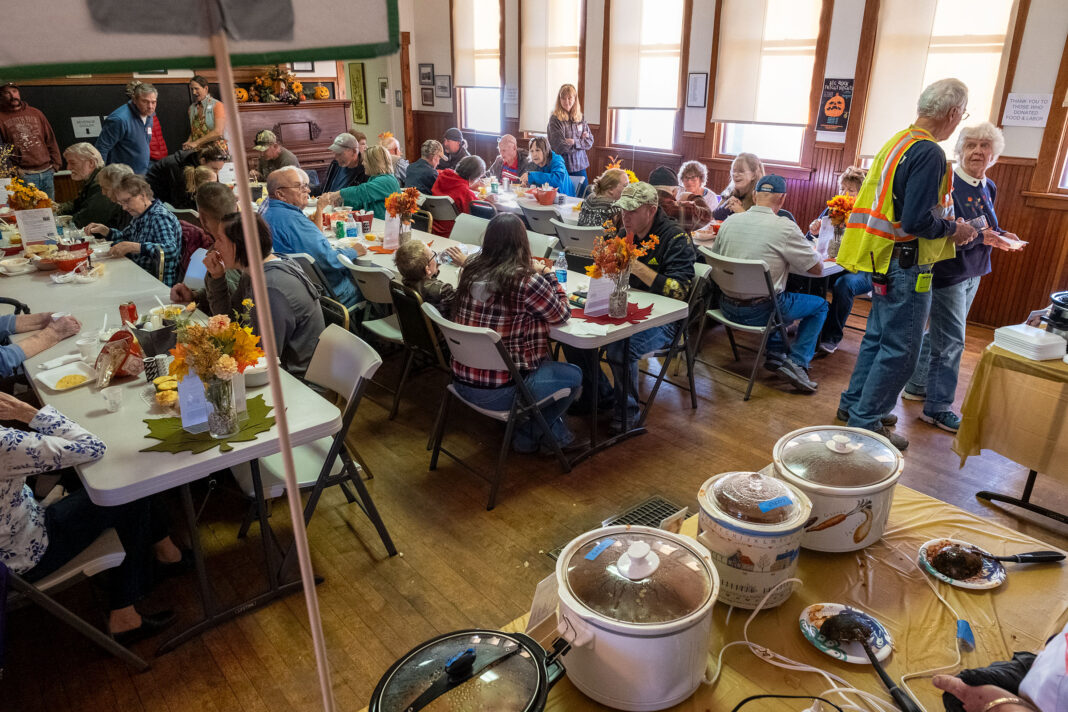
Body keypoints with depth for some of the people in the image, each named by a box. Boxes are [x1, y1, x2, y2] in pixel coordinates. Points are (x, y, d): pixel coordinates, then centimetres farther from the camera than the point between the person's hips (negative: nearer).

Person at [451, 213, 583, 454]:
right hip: (497, 393, -7)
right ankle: (527, 437, 29)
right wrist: (548, 274, 6)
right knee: (573, 376, 16)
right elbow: (562, 314, -6)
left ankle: (558, 434, 35)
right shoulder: (526, 282, -22)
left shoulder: (470, 270, -3)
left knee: (544, 360, 28)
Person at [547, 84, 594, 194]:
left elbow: (589, 142, 6)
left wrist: (574, 142, -9)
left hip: (580, 166, 5)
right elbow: (560, 147, -15)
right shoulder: (555, 120, -8)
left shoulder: (580, 118, 9)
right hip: (563, 167, -5)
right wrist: (581, 141, -5)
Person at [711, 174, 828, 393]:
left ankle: (775, 352, 24)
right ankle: (796, 362, 4)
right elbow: (817, 269, -7)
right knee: (820, 305, 17)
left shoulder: (730, 221, 0)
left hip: (727, 307, 6)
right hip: (759, 312, -6)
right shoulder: (785, 227, -14)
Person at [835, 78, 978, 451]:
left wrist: (944, 221, 17)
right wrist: (952, 230, -8)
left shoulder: (898, 142, 10)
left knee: (879, 337, 20)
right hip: (906, 266, -10)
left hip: (886, 261, 10)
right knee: (901, 349, 0)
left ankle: (855, 403, 30)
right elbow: (917, 221, -25)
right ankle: (865, 423, 7)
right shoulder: (929, 153, -19)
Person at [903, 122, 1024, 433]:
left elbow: (988, 227, 20)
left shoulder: (988, 188, 9)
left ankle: (916, 386, 33)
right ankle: (938, 408, 6)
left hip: (973, 273, 9)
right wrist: (977, 236, -27)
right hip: (948, 271, -9)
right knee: (950, 340, -5)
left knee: (938, 334, 18)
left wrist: (1001, 235, 0)